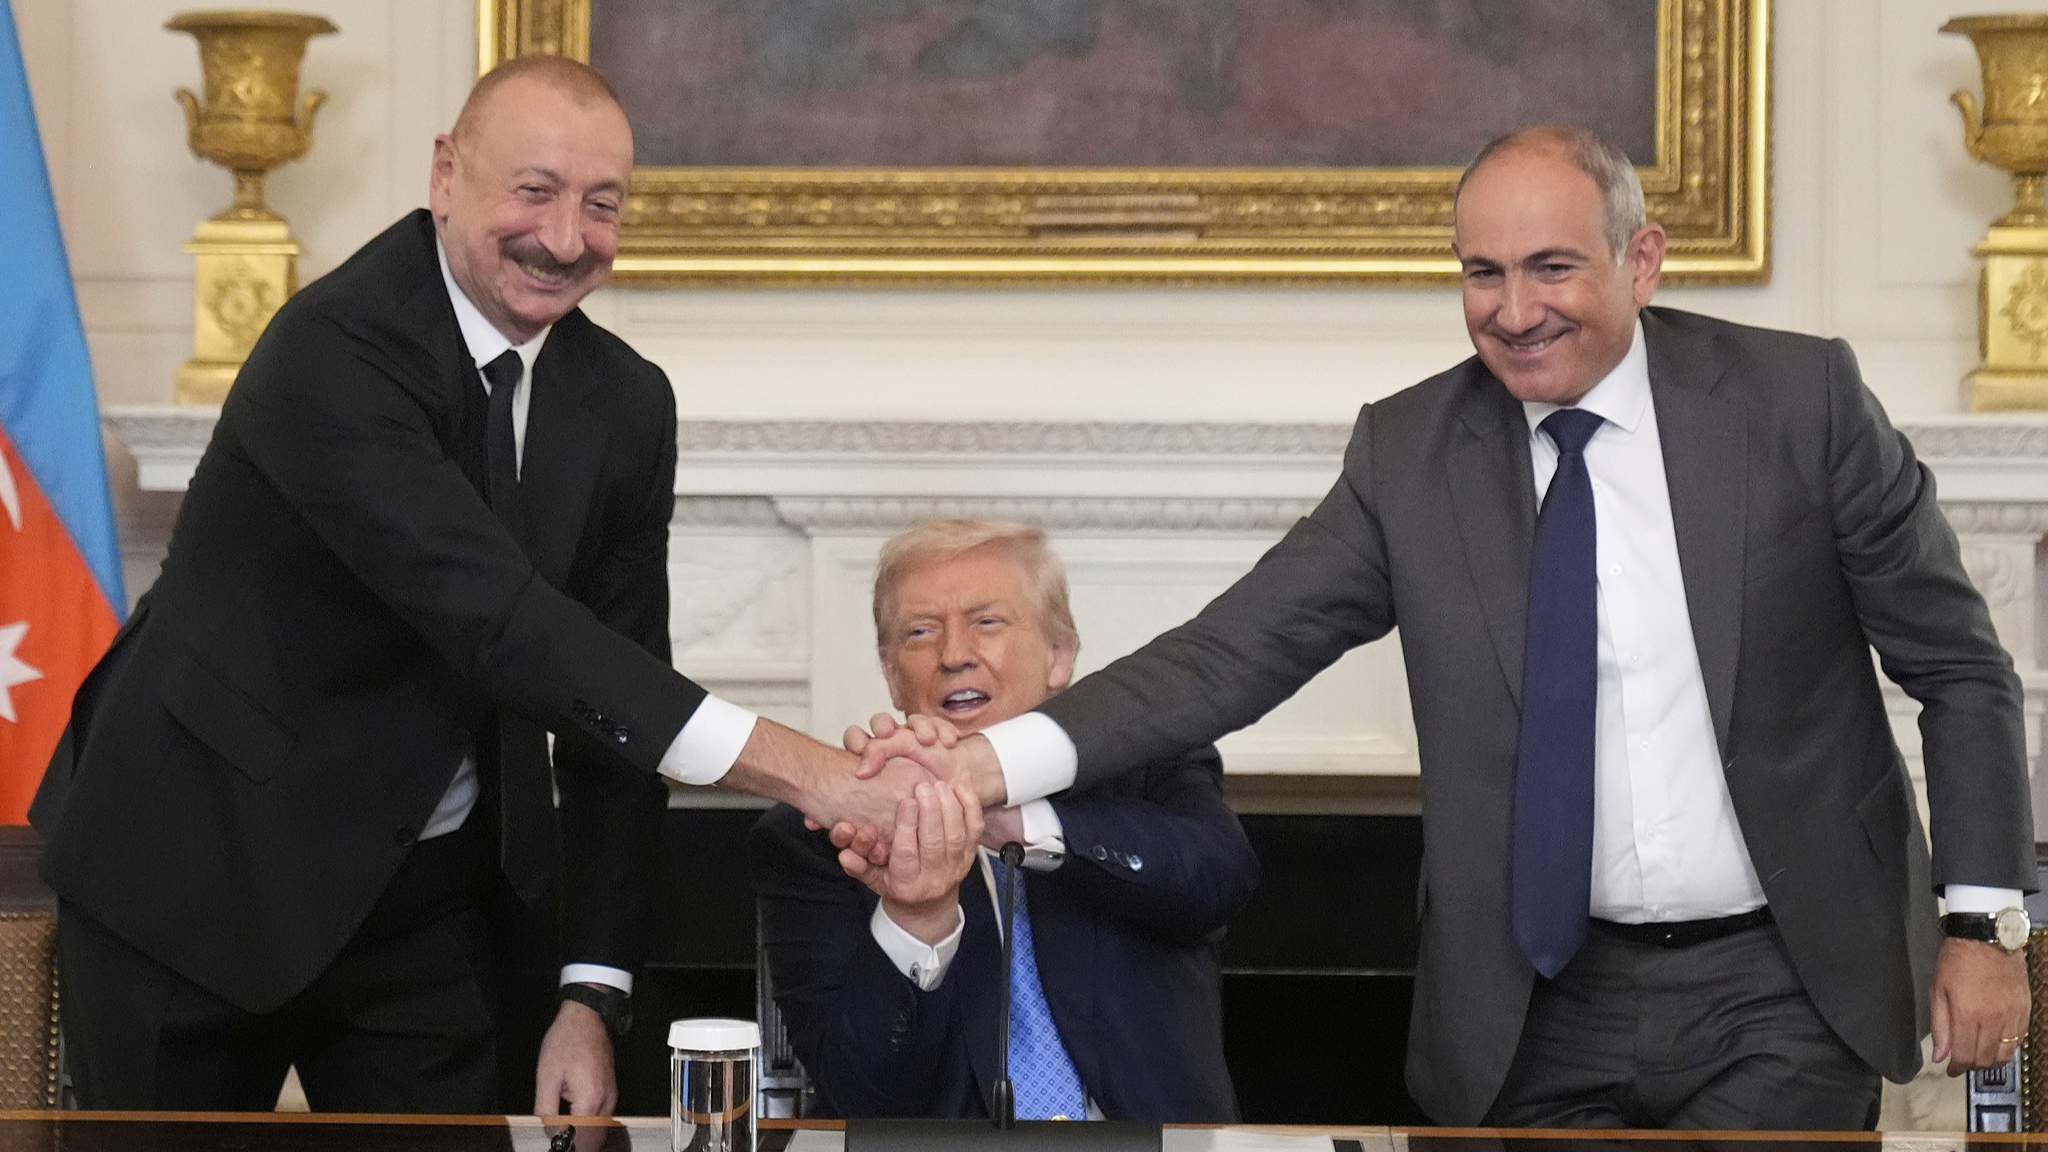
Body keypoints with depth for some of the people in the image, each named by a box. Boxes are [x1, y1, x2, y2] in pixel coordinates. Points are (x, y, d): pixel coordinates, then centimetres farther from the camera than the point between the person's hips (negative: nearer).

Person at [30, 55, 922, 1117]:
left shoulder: (627, 406, -1)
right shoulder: (334, 351, -23)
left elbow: (616, 691, 3)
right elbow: (496, 621, -33)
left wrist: (592, 994, -4)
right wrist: (798, 770, -39)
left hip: (429, 897, 5)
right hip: (197, 873, -5)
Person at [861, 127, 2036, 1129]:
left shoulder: (1798, 399, -4)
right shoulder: (1409, 452, 1)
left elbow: (1960, 668, 2)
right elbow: (1237, 650, -6)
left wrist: (1983, 921, -3)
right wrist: (1001, 759, -20)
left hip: (1781, 999, -2)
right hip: (1544, 1015, 2)